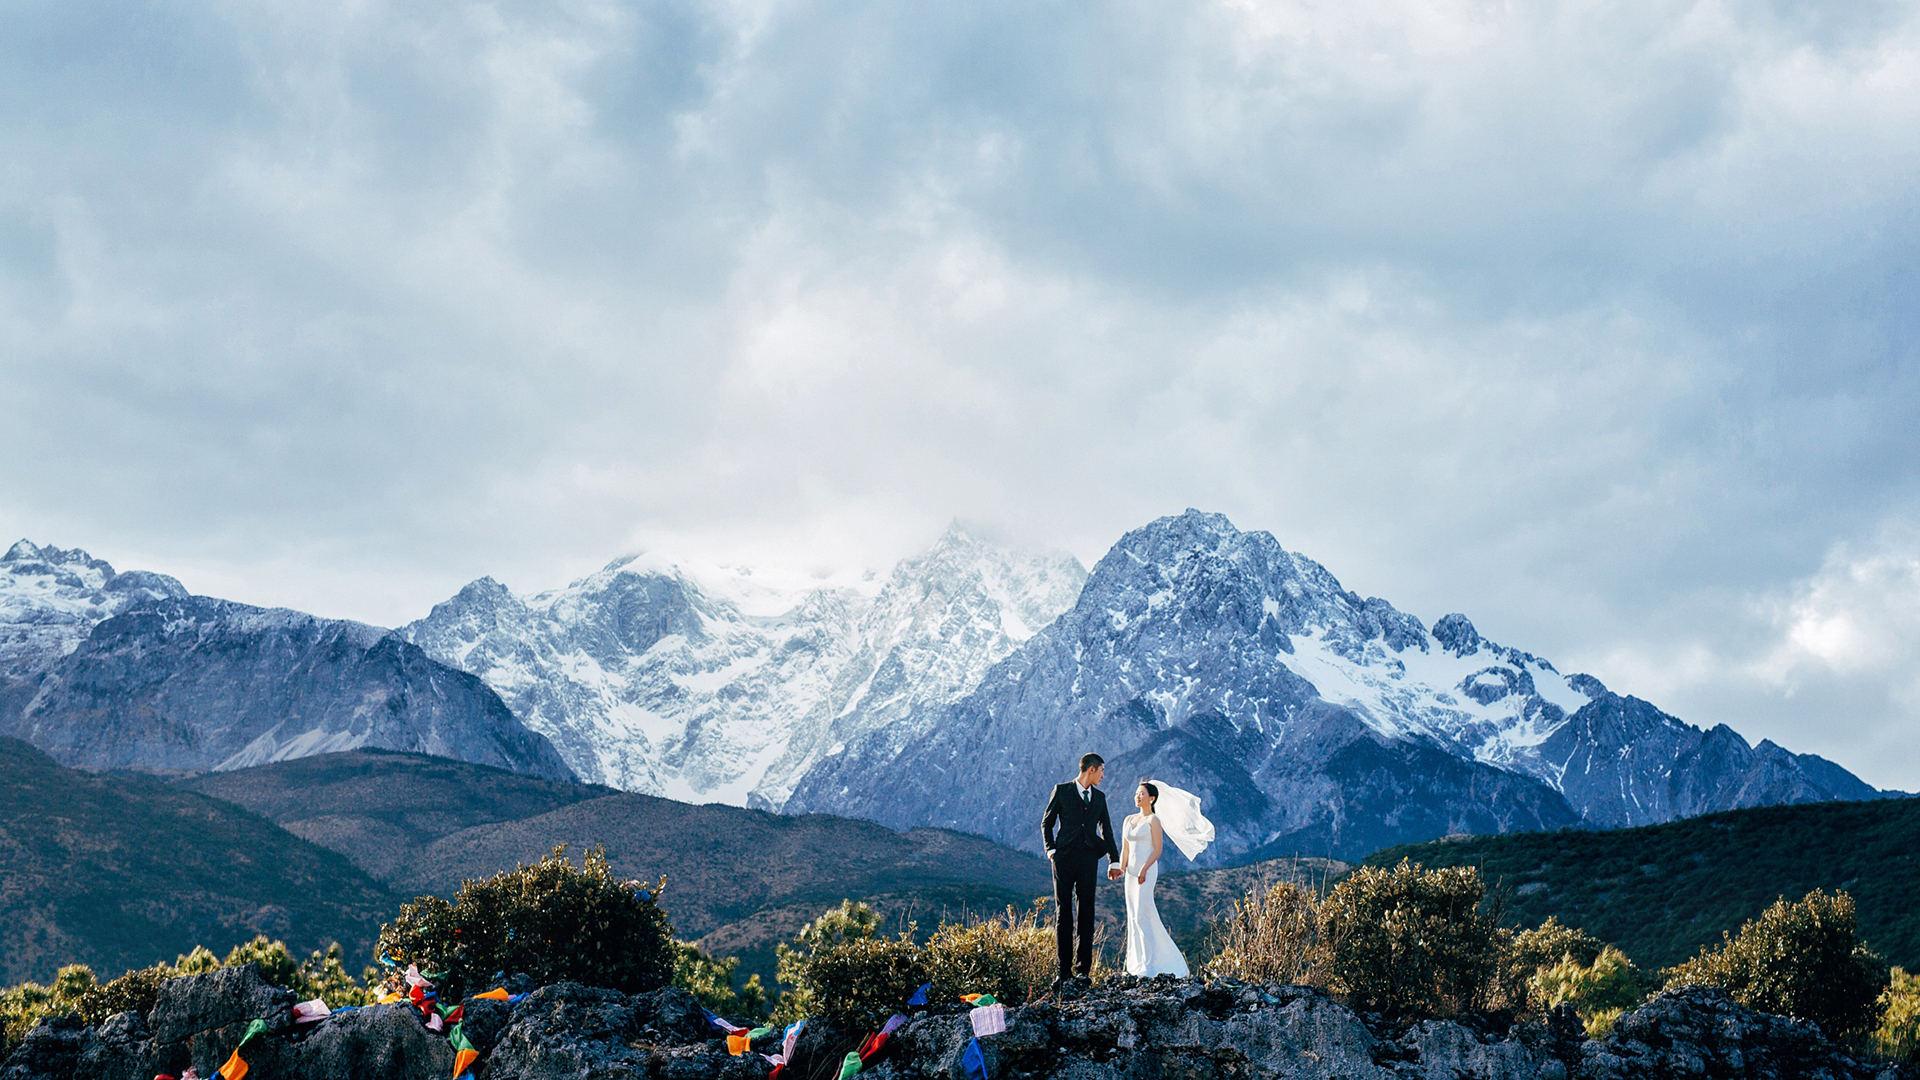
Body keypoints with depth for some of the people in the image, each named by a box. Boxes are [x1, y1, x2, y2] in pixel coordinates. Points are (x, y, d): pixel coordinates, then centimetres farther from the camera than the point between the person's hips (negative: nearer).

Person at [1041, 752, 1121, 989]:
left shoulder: (1099, 796, 16)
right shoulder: (1062, 790, 6)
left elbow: (1106, 829, 22)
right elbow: (1046, 822, 8)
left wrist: (1114, 860, 19)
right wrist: (1050, 849, -5)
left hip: (1089, 859, 3)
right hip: (1064, 858, -3)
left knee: (1086, 914, 0)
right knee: (1064, 913, -2)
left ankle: (1083, 969, 4)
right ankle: (1064, 971, -2)